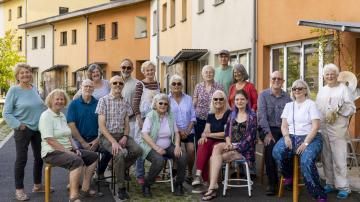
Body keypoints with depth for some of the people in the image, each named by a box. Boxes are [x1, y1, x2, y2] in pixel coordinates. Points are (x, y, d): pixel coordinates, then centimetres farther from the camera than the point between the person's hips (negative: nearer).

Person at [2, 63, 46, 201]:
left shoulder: (35, 89, 6)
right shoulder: (14, 90, -10)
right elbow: (6, 113, -10)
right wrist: (19, 125, -17)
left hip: (39, 129, 6)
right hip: (23, 130, -5)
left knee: (39, 157, 13)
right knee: (21, 159, 2)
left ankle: (37, 185, 29)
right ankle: (19, 189, 14)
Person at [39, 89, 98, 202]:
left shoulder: (62, 115, 16)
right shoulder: (46, 116, -12)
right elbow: (49, 140, -20)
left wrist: (75, 148, 3)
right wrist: (67, 151, -21)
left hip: (67, 150, 10)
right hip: (52, 152, -10)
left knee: (93, 156, 6)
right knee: (77, 161, -34)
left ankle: (85, 189, 9)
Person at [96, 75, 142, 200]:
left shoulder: (125, 103, 10)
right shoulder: (103, 101, -6)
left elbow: (126, 124, 13)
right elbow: (101, 125, -11)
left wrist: (125, 137, -8)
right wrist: (113, 141, -20)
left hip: (122, 135, 5)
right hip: (107, 136, -5)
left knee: (138, 150, -22)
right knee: (121, 153, -32)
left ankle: (120, 170, 6)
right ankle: (121, 188, -17)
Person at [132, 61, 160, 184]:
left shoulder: (157, 84, 9)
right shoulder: (140, 84, -6)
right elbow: (135, 103, -9)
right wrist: (139, 120, -15)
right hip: (144, 118, -5)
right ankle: (140, 175, 7)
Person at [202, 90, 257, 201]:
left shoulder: (252, 116, -4)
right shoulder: (232, 115, 14)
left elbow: (250, 137, -11)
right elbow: (227, 132, 11)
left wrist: (235, 147, -17)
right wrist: (228, 143, -9)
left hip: (244, 148, -5)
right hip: (231, 145, 5)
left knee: (214, 158, -23)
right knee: (216, 147, -28)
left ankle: (212, 187, -16)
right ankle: (213, 186, -29)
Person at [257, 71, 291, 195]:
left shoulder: (287, 97, 11)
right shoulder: (263, 95, 3)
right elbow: (262, 115, -8)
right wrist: (268, 133, -18)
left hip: (283, 129, 2)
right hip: (267, 129, -2)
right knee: (270, 146, -31)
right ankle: (272, 182, -15)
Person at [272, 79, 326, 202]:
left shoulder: (311, 104, 2)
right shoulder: (288, 105, 16)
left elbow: (315, 126, -7)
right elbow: (284, 126, 11)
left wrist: (305, 143, -18)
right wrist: (286, 137, -10)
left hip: (310, 138, -4)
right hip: (291, 136, 4)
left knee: (306, 161, -33)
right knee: (277, 152, -28)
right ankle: (288, 176, 2)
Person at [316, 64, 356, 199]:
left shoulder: (343, 88, 1)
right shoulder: (322, 91, 17)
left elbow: (352, 108, -4)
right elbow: (317, 108, 17)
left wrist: (338, 109, -19)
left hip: (337, 128, -5)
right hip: (322, 128, 6)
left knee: (339, 159, -7)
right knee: (326, 158, 10)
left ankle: (343, 187, 0)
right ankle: (330, 183, 20)